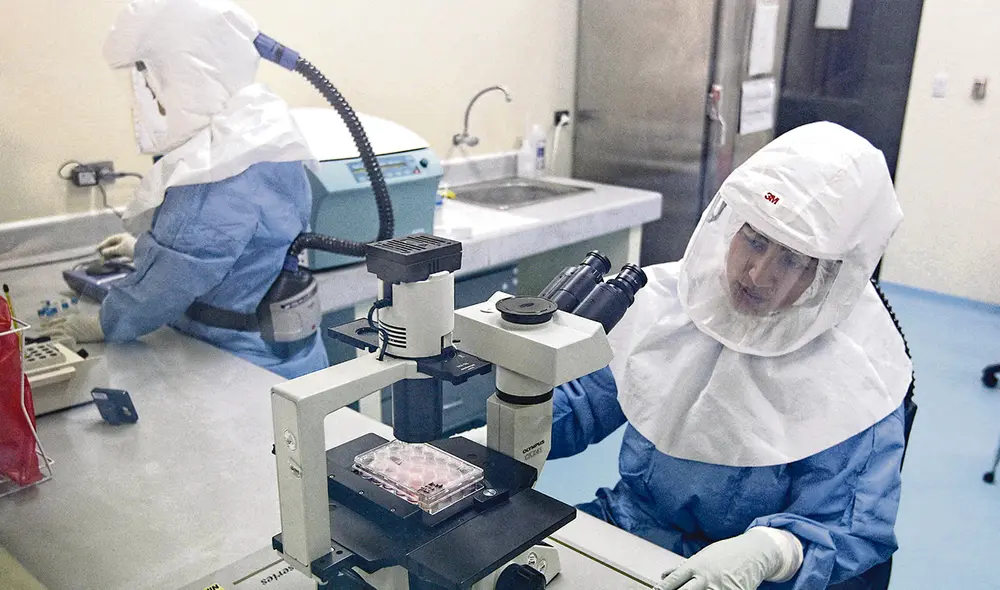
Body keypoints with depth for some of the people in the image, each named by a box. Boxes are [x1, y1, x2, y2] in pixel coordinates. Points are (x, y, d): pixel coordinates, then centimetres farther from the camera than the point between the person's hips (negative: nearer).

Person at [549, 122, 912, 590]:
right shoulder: (665, 297, -3)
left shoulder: (856, 375, -14)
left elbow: (855, 529, -13)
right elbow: (584, 404, 8)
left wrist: (766, 551, -33)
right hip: (621, 526, 3)